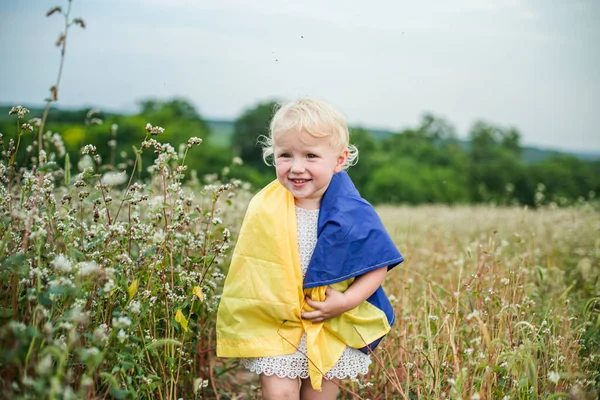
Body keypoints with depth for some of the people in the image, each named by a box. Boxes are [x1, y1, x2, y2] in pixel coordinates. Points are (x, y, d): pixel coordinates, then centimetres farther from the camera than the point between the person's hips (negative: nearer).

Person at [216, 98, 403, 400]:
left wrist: (347, 301, -19)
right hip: (275, 327, 0)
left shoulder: (353, 215, -16)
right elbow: (249, 267, 1)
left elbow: (378, 265, -6)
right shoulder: (264, 209, -12)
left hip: (334, 329, 0)